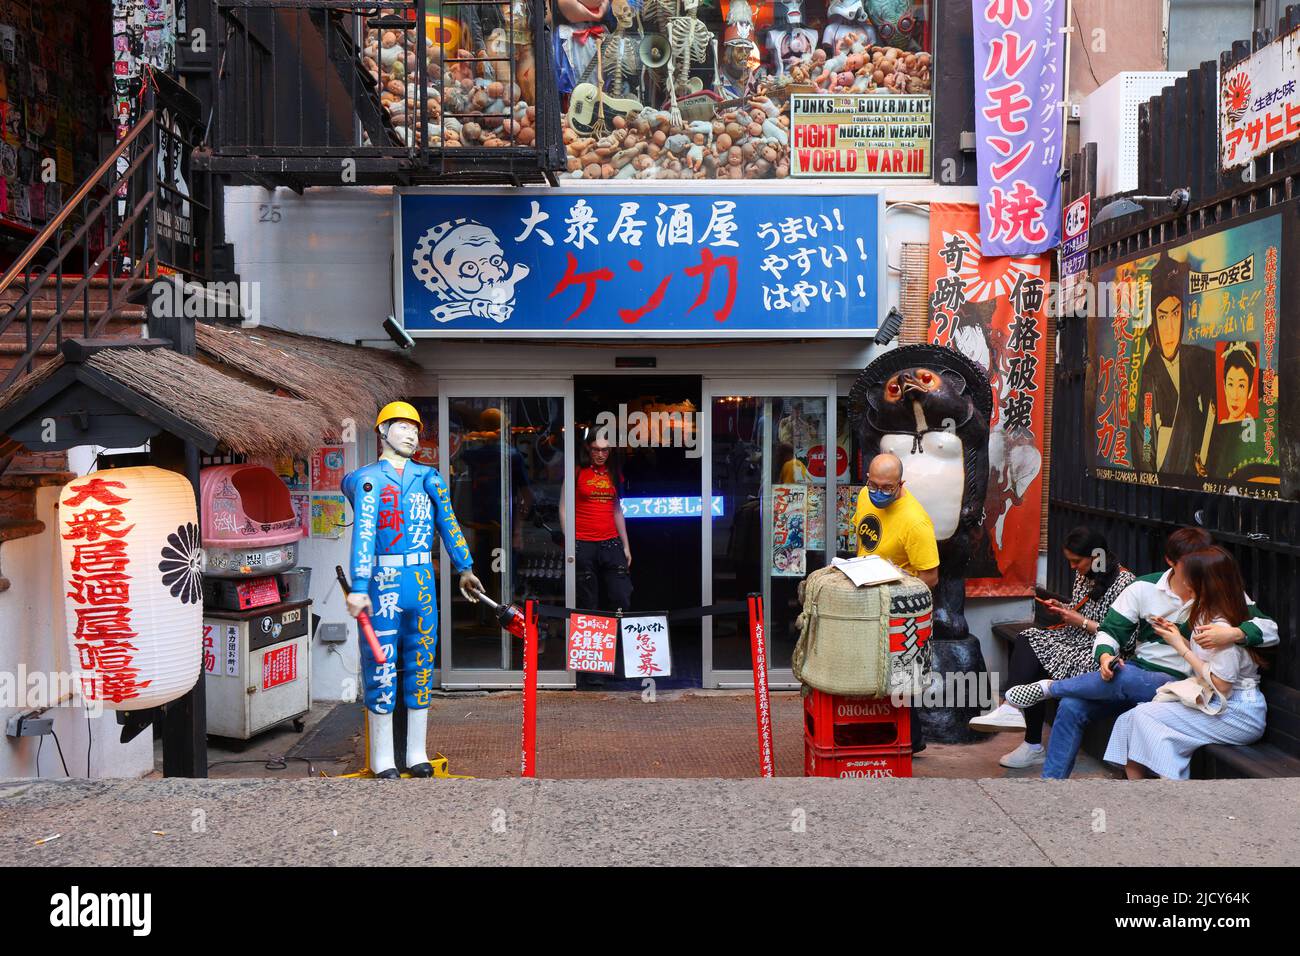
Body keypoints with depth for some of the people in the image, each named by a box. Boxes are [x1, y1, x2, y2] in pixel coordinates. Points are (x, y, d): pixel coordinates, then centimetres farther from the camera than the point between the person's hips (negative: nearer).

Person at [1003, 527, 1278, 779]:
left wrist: (1233, 634, -35)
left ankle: (1048, 687, -11)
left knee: (1124, 678, -34)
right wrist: (1105, 656, -21)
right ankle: (1051, 779, -7)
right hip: (1137, 671, 3)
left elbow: (1270, 629, -13)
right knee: (1071, 707, -20)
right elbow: (1110, 630, 2)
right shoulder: (1145, 588, 1)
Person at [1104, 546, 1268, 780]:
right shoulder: (1209, 616, 12)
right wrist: (1178, 636, 7)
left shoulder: (1222, 627, -18)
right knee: (1129, 721, -8)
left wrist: (1180, 647, -13)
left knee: (1145, 716, -20)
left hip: (1238, 715, -9)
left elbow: (1221, 685, -19)